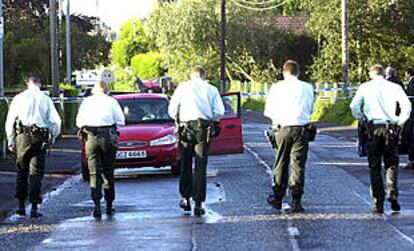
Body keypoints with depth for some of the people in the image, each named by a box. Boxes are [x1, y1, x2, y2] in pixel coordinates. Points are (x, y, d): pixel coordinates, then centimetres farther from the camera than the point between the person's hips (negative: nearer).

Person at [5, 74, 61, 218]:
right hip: (40, 138, 0)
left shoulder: (19, 98, 6)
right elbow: (56, 121, 1)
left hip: (23, 136, 0)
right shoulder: (46, 99, 5)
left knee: (21, 172, 12)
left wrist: (11, 140, 8)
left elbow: (10, 120, 3)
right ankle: (34, 208, -3)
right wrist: (52, 139, 11)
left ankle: (21, 206, 12)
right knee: (36, 173, 2)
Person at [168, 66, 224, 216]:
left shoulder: (183, 87, 9)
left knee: (185, 164, 14)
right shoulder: (211, 89, 10)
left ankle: (185, 198, 15)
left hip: (186, 126, 0)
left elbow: (172, 110, 4)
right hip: (204, 127, 0)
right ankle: (198, 204, -2)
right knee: (201, 166, 1)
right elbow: (219, 112, 2)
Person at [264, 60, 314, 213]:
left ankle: (277, 198, 20)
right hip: (302, 129, 0)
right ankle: (296, 201, 0)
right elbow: (310, 109, 11)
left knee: (281, 164, 11)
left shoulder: (276, 88, -1)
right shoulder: (307, 88, 2)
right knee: (298, 165, 3)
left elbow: (268, 111, 4)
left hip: (282, 129, 0)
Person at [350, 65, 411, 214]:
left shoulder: (365, 87, 5)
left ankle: (378, 204, 3)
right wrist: (400, 122, 3)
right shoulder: (394, 87, 5)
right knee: (391, 163, 11)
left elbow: (354, 105, -3)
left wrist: (361, 118, 11)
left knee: (374, 167, 6)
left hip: (373, 128, 0)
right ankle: (392, 191, -13)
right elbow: (406, 105, -5)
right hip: (391, 127, 0)